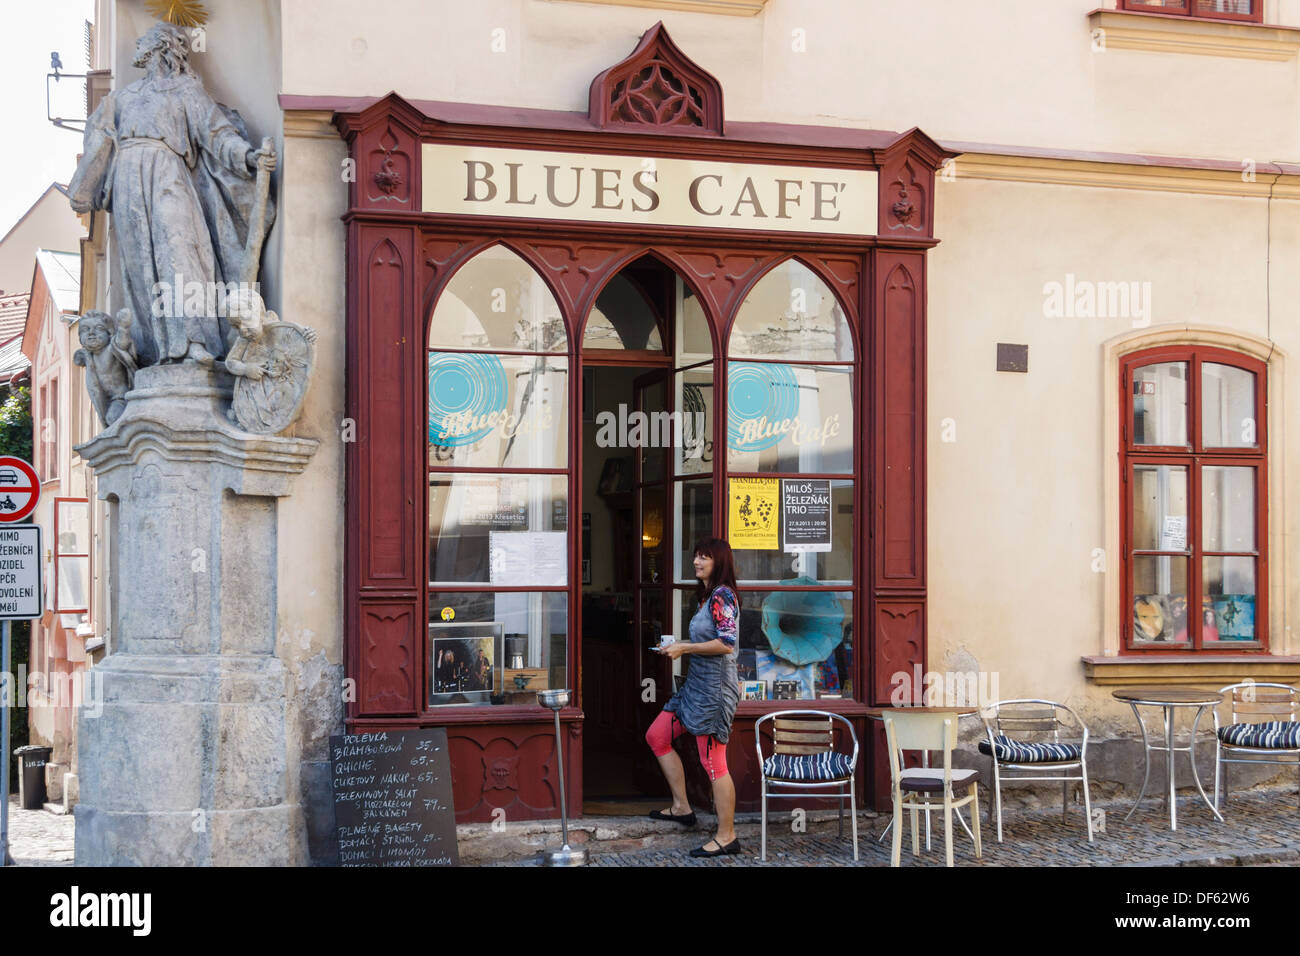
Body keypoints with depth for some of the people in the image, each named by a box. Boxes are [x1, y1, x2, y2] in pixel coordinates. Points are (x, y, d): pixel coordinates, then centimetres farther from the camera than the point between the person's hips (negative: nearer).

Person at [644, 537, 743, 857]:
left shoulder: (722, 596, -15)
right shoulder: (705, 596, 15)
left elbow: (727, 644, -22)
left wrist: (684, 648, -16)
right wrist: (679, 646, 11)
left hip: (714, 687, -11)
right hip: (696, 683, 11)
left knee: (713, 761, -7)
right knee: (656, 736, 15)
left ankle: (727, 836, 0)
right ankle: (682, 807, 23)